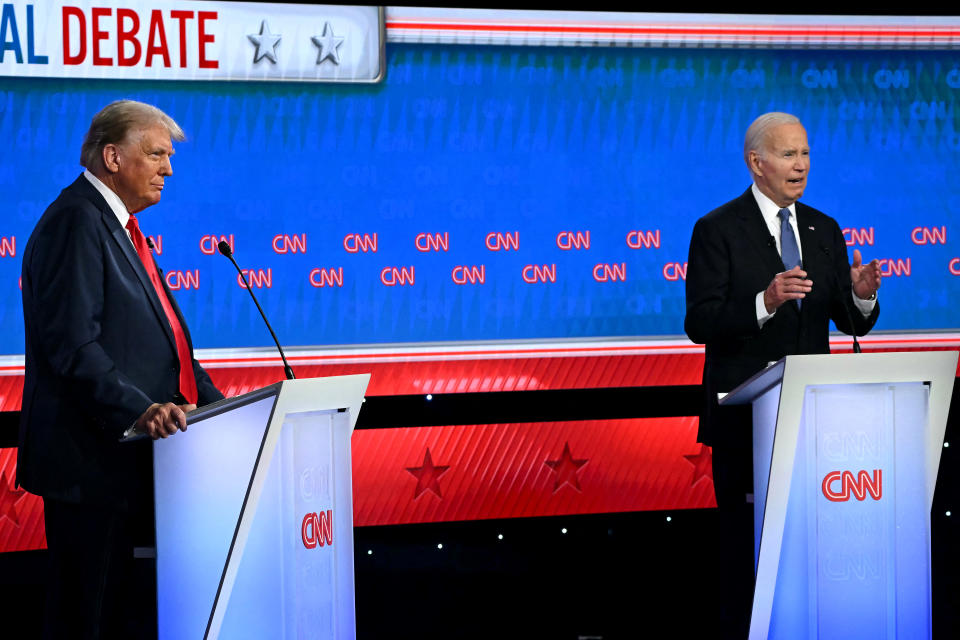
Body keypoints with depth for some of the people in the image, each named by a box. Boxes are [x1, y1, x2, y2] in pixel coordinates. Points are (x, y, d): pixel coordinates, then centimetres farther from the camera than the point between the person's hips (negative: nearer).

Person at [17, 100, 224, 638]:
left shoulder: (119, 225, 21)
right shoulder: (77, 221, -12)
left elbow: (162, 336, 24)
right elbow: (71, 343, -22)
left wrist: (216, 405, 12)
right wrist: (136, 410, -30)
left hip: (123, 452, 10)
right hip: (88, 458, -10)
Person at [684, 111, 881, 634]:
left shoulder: (824, 230, 12)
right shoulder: (718, 230, -5)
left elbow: (852, 324, 11)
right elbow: (700, 323, -13)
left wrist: (862, 296, -12)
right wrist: (765, 302, -28)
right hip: (745, 413, -5)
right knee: (748, 545, -1)